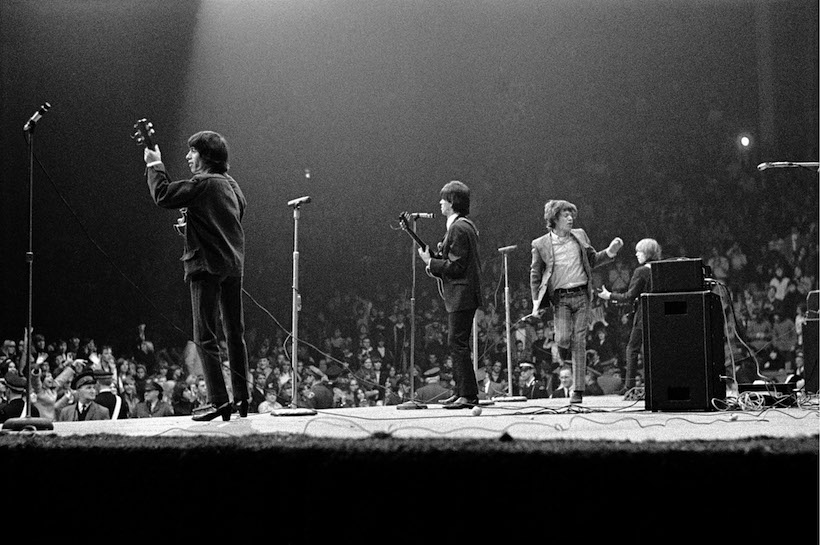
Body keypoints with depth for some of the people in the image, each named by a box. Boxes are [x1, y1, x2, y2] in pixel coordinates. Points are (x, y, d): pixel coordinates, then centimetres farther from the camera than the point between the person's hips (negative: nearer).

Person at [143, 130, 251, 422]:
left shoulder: (203, 183, -13)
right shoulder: (231, 184, 13)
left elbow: (163, 195, -17)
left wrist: (154, 165, -3)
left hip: (207, 266, -8)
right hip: (234, 264, 8)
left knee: (205, 337, -6)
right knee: (235, 334, 12)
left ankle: (219, 401, -11)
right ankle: (242, 398, 16)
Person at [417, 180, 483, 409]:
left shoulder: (458, 228, -16)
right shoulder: (467, 225, 16)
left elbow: (455, 267, -20)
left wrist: (431, 262, -9)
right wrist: (435, 258, 11)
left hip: (461, 295, -11)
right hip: (460, 295, 11)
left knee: (457, 343, -9)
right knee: (455, 344, 15)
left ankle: (468, 395, -8)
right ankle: (462, 391, 19)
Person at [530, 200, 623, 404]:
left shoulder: (580, 236, 10)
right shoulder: (541, 245, 1)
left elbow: (593, 260, 21)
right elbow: (535, 275, 7)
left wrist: (610, 252, 3)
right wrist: (537, 303, 1)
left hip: (581, 295, 2)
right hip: (560, 297, -2)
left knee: (579, 343, -2)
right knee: (563, 338, -17)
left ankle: (579, 391, 3)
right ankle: (563, 346, 24)